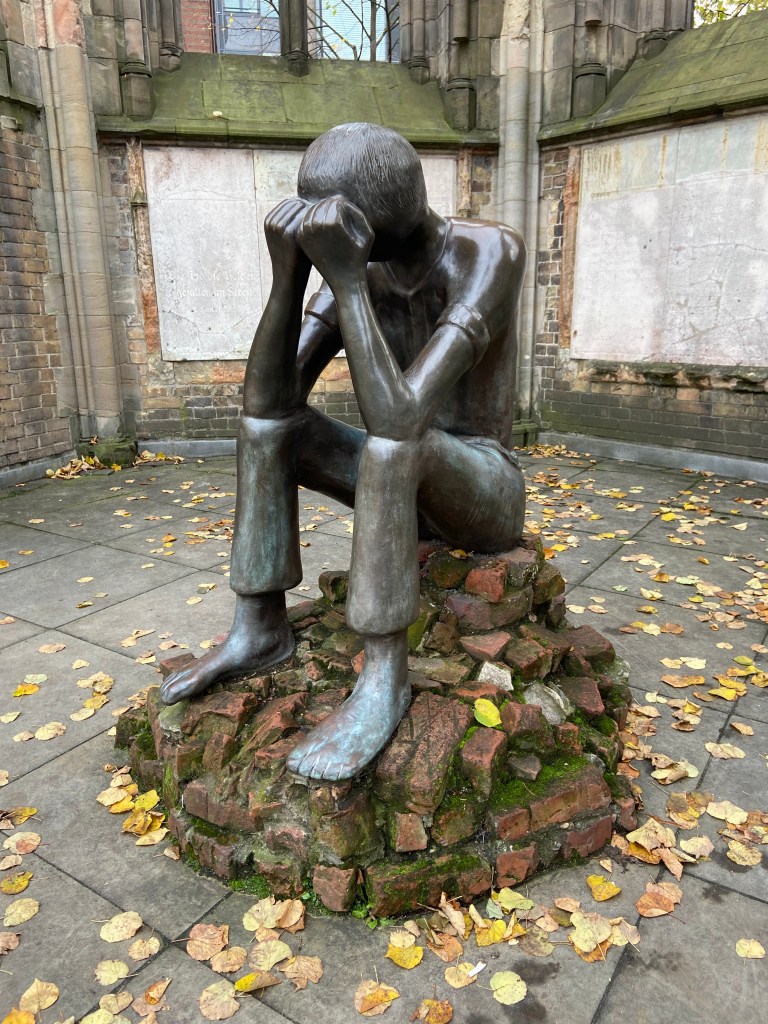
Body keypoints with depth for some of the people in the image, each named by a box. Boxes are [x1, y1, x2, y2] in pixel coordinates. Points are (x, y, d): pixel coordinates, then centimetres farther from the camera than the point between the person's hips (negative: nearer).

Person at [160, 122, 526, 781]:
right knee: (266, 419, -10)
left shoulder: (491, 253, -24)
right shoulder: (359, 271, -4)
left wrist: (344, 277, -36)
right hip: (410, 486, 6)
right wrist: (288, 273, -24)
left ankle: (386, 675, -26)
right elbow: (270, 398, -14)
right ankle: (260, 628, -5)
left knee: (390, 436, -37)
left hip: (487, 496, -6)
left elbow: (401, 416, -38)